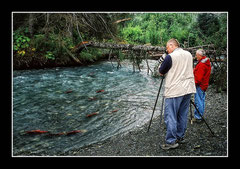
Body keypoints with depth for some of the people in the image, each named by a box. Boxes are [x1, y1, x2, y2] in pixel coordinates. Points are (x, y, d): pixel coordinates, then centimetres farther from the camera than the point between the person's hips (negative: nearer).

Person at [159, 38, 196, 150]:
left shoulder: (170, 57, -12)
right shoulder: (189, 55, 11)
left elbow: (161, 72, -2)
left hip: (174, 91, -7)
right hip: (188, 89, 8)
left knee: (170, 117, -2)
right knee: (183, 115, 14)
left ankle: (171, 142, 0)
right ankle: (180, 137, 23)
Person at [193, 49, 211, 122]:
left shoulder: (201, 64, -21)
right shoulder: (207, 62, 11)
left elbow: (198, 77, -23)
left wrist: (194, 83, -12)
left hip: (200, 85, -10)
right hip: (204, 85, 10)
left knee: (198, 101, -4)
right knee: (202, 100, 15)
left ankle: (197, 117, 1)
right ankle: (200, 116, 24)